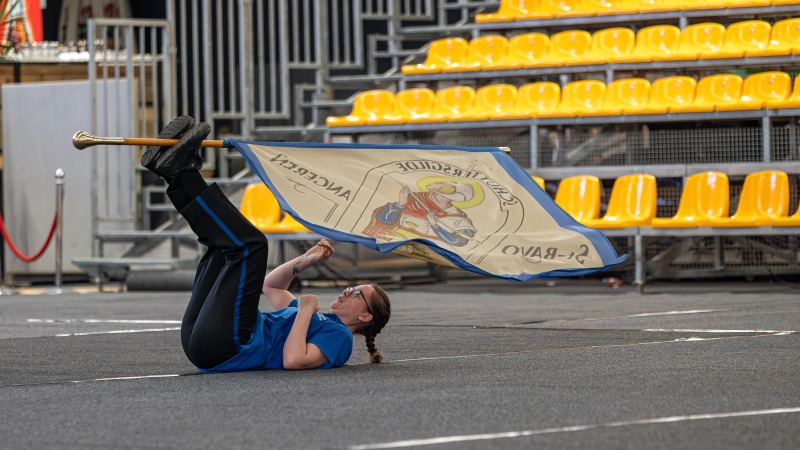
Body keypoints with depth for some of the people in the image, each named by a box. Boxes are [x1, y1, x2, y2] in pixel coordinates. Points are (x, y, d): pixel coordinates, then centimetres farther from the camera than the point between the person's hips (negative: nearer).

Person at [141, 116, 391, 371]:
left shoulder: (339, 337, 2)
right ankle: (172, 170, 8)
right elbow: (270, 286, 42)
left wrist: (305, 311, -8)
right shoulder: (319, 320, 30)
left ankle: (183, 169, -8)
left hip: (228, 348, -9)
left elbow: (293, 360, -19)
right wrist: (306, 261, 30)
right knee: (228, 242, 23)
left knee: (250, 244, -14)